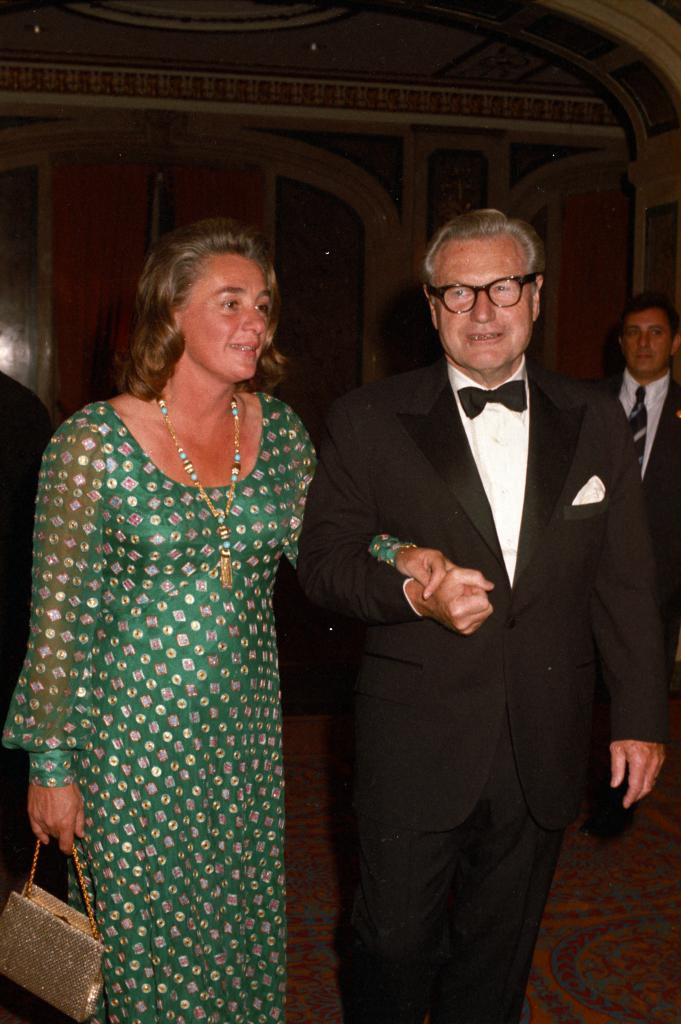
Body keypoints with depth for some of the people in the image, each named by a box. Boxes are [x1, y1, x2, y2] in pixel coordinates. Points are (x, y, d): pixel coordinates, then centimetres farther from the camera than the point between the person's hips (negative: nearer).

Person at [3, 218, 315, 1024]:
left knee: (247, 942, 17)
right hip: (134, 738, -4)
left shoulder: (280, 433, 1)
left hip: (248, 734, 4)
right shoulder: (95, 443, -13)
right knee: (146, 946, 10)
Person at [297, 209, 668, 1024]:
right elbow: (321, 558, -3)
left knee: (498, 954, 17)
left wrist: (640, 715, 5)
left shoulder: (594, 422, 5)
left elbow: (625, 583, 7)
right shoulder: (368, 420, -3)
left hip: (542, 754, 3)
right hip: (415, 748, -2)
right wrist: (408, 589, -21)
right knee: (395, 942, 9)